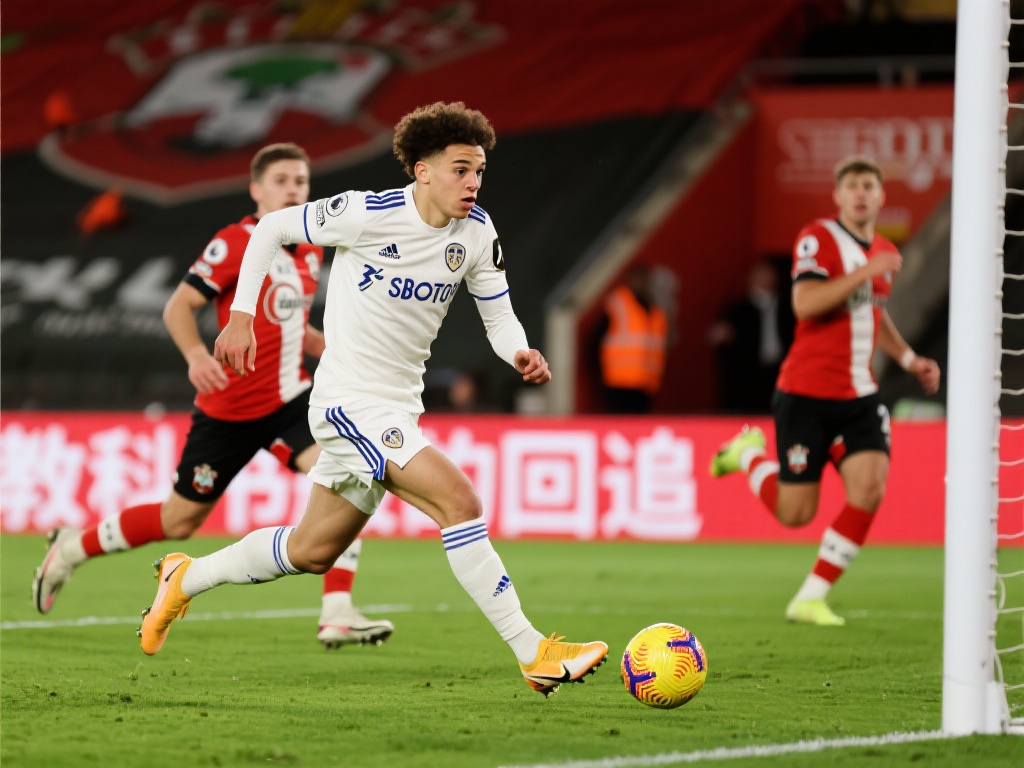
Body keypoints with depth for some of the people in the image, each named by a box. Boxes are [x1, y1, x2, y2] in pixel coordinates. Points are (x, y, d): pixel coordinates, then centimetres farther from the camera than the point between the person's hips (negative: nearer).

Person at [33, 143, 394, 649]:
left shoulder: (310, 252, 9)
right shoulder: (236, 244, -13)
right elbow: (178, 306, -16)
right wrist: (196, 354, -34)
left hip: (290, 400, 5)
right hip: (229, 408, -5)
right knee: (179, 521, 5)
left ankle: (337, 614, -22)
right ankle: (73, 547, 30)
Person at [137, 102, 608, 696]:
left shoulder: (476, 231, -1)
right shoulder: (368, 214, -17)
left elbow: (498, 312, 7)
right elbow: (272, 228, -3)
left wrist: (519, 353, -15)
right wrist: (242, 315, -6)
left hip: (398, 412, 8)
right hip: (351, 404, -8)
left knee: (313, 551, 17)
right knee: (460, 500, -23)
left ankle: (186, 579, 38)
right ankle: (535, 655, -21)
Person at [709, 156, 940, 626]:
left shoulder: (884, 253, 13)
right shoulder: (818, 238, -10)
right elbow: (805, 303, -25)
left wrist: (909, 358, 19)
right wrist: (864, 273, -28)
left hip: (859, 397, 6)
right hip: (806, 393, -6)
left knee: (869, 489, -15)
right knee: (795, 513, -3)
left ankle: (810, 599, -3)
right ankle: (749, 453, 30)